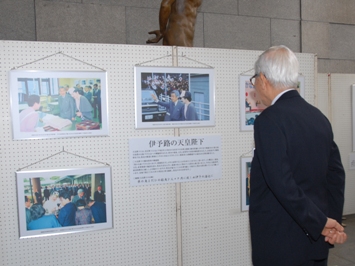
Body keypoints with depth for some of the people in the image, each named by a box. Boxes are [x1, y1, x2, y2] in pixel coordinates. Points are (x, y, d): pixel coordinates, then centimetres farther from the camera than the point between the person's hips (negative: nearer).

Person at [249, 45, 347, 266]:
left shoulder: (270, 120, -18)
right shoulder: (319, 117, 5)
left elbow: (282, 184, -24)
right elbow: (336, 175, 4)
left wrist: (322, 224, -14)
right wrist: (333, 222, 2)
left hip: (281, 246, -7)